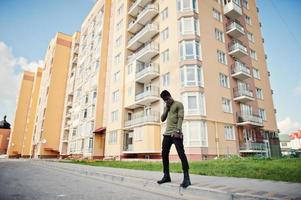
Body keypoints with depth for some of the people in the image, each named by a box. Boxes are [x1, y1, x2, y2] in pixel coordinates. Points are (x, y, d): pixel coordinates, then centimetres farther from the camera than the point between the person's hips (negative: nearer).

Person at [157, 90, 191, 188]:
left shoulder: (178, 104, 2)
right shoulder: (166, 107, 23)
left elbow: (180, 118, -9)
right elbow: (162, 119, 15)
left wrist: (177, 131, -20)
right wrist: (166, 108, 3)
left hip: (176, 133, -7)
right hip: (167, 133, 7)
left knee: (181, 154, -10)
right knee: (164, 154, 5)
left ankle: (186, 178, -8)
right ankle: (166, 176, 16)